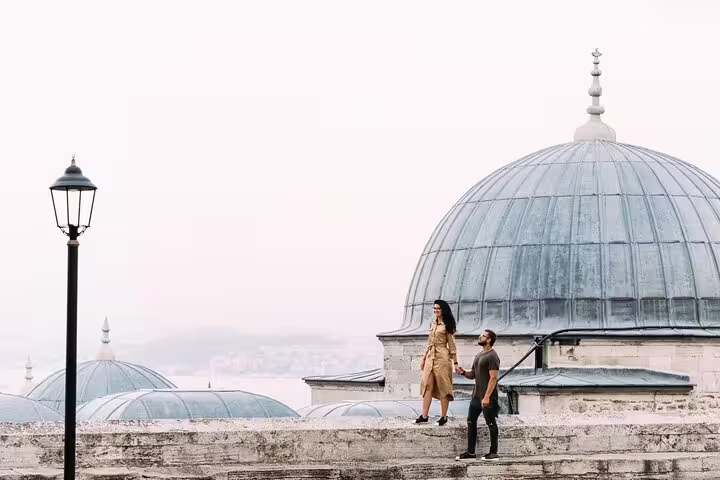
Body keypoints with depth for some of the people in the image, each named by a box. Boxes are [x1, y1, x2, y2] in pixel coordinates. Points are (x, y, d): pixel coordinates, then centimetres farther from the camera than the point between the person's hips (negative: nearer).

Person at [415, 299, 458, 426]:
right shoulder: (433, 323, 16)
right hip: (430, 357, 7)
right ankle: (424, 415, 1)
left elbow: (452, 345, -3)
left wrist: (455, 362, -5)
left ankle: (443, 416, 3)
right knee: (427, 385, 1)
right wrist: (424, 358, 21)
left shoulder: (447, 325, -3)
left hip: (442, 358, -7)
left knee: (443, 386, -2)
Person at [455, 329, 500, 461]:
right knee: (471, 421, 9)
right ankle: (470, 452, 14)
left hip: (487, 397, -10)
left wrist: (487, 397, -25)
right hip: (476, 395, 10)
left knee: (491, 423, -1)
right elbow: (473, 375, 22)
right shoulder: (479, 355, 16)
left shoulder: (492, 356, -14)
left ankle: (494, 452, 6)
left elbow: (493, 378, -20)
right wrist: (463, 372, 0)